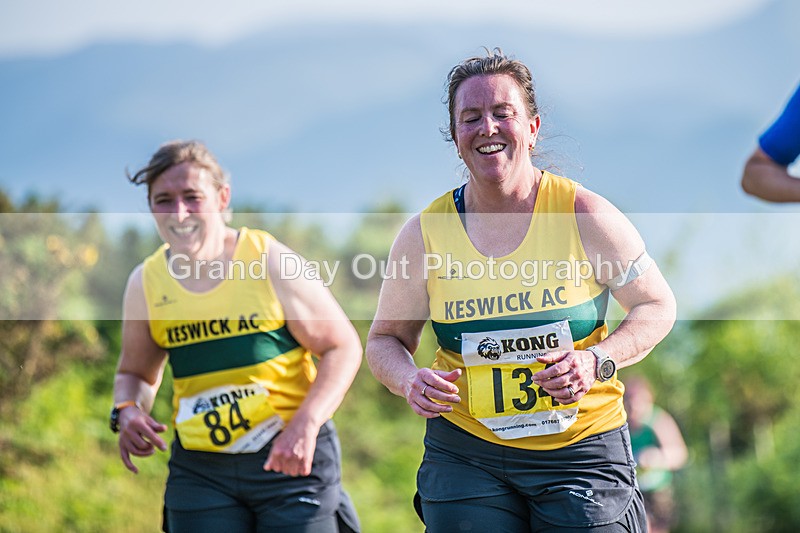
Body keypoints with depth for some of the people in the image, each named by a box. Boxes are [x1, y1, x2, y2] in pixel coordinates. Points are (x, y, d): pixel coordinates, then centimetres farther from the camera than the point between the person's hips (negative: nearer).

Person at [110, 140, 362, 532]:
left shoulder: (271, 262, -7)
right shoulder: (146, 283, 3)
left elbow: (343, 347, -3)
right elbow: (136, 372, 19)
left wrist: (305, 425, -17)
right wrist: (127, 410, -4)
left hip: (292, 461, -3)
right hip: (199, 471, 3)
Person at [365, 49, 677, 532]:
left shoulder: (586, 216, -6)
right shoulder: (425, 234, -2)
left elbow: (658, 306, 4)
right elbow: (386, 338, 11)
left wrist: (597, 361, -13)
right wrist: (410, 380, -12)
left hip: (583, 451, -1)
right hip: (465, 452, 1)